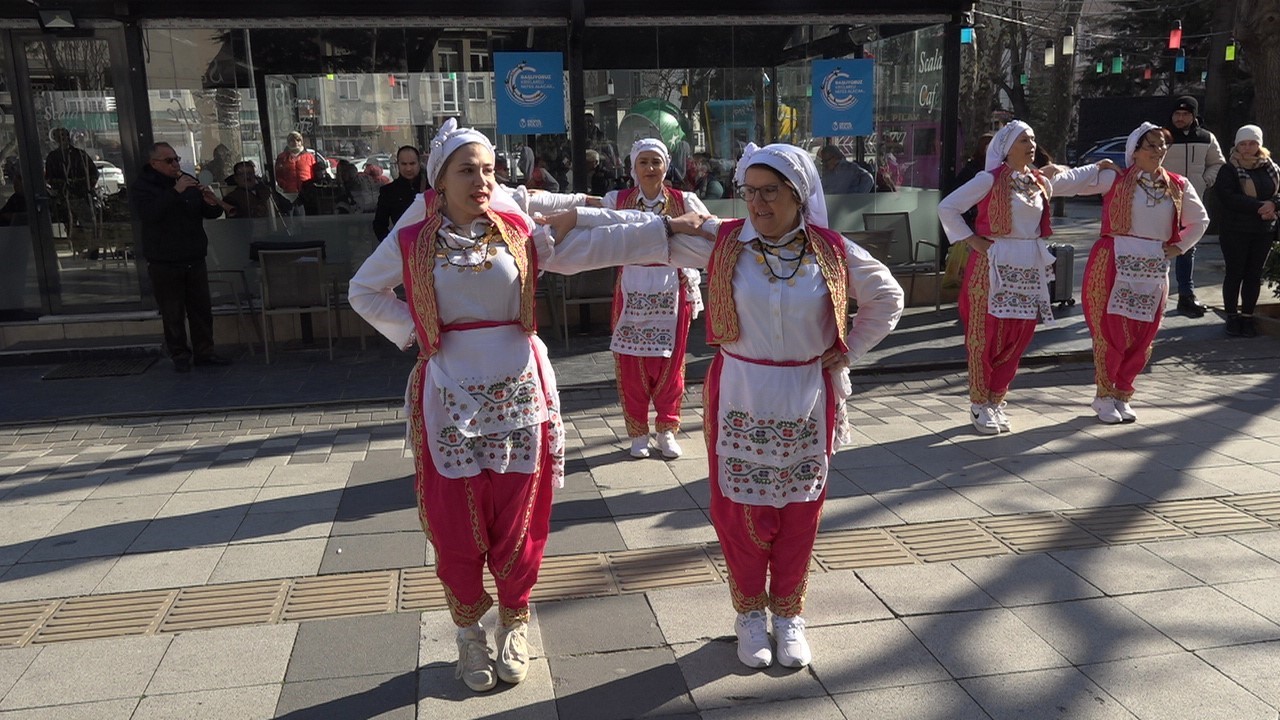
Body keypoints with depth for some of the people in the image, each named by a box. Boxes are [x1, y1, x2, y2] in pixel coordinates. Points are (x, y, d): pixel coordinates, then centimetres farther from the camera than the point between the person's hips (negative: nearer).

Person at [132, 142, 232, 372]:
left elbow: (211, 214, 11)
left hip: (195, 260, 4)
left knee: (202, 309, 7)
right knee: (173, 313, 2)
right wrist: (175, 192, -29)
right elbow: (147, 214, -24)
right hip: (164, 264, -4)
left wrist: (212, 203, -13)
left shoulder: (189, 182, 10)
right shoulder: (141, 187, -4)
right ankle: (179, 355, 13)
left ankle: (204, 352, 17)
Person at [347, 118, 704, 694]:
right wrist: (412, 331, -1)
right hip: (451, 399, -1)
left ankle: (514, 626, 29)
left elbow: (585, 249, 0)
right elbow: (364, 291, 13)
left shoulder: (517, 231, 1)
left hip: (518, 392, 1)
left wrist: (662, 232, -6)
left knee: (517, 520, 8)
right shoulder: (411, 242, -1)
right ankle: (469, 631, 27)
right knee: (456, 523, 6)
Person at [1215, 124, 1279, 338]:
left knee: (1254, 274, 6)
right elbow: (1227, 197, -18)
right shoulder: (1229, 170, -5)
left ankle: (1247, 316, 14)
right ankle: (1232, 316, 12)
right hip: (1235, 230, -4)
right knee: (1235, 273, 2)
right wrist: (1259, 206, -24)